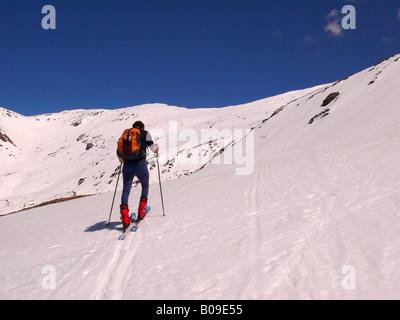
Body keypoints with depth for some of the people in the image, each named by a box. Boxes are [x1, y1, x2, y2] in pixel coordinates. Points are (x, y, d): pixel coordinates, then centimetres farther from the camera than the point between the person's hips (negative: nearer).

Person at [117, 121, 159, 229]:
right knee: (145, 186, 20)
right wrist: (157, 147, 24)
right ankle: (141, 211, 9)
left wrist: (122, 161, 34)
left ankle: (124, 213, -9)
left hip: (127, 165, 2)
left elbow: (118, 152, 15)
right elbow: (153, 148, 1)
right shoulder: (145, 133, 7)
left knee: (126, 189, 8)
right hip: (140, 164, -2)